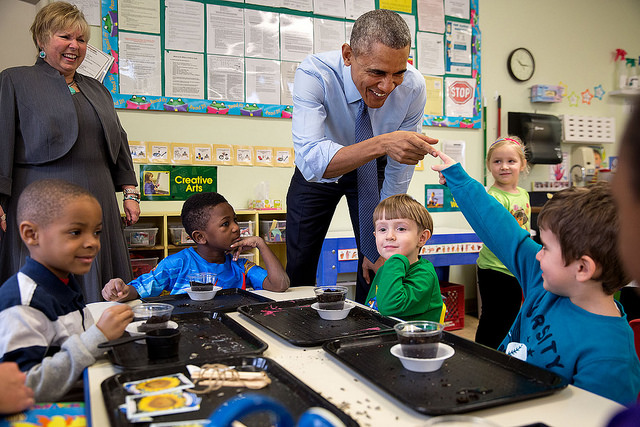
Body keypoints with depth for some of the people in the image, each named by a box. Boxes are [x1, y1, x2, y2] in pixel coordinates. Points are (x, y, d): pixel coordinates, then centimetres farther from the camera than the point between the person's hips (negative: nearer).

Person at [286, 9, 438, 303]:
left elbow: (399, 170, -17)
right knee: (299, 266, 0)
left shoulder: (413, 87, -26)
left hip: (372, 169, 2)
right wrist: (381, 144, -60)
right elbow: (311, 161, -45)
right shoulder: (314, 74, -34)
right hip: (318, 174, -1)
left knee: (376, 264, -3)